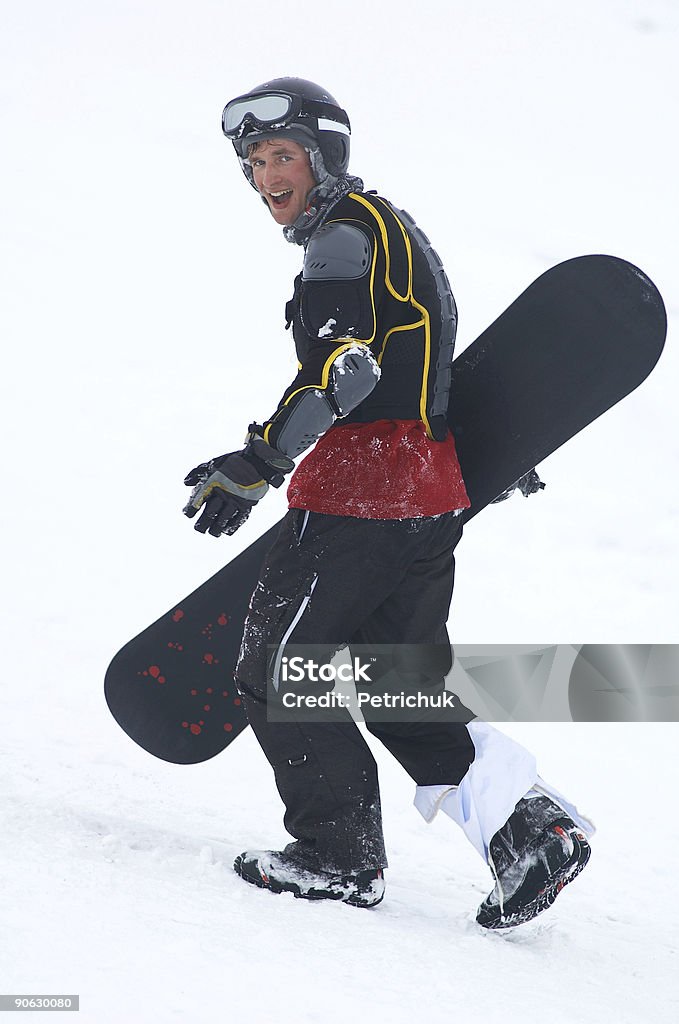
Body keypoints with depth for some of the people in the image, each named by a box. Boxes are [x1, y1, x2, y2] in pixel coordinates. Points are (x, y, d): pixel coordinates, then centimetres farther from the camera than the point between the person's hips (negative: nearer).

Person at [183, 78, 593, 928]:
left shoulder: (344, 235, -10)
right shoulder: (391, 228, 22)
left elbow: (342, 369, -24)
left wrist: (259, 464, -26)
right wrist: (494, 458, 36)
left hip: (361, 491, -10)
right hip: (431, 499, 10)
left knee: (275, 670, 1)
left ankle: (339, 855, 4)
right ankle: (531, 828, 4)